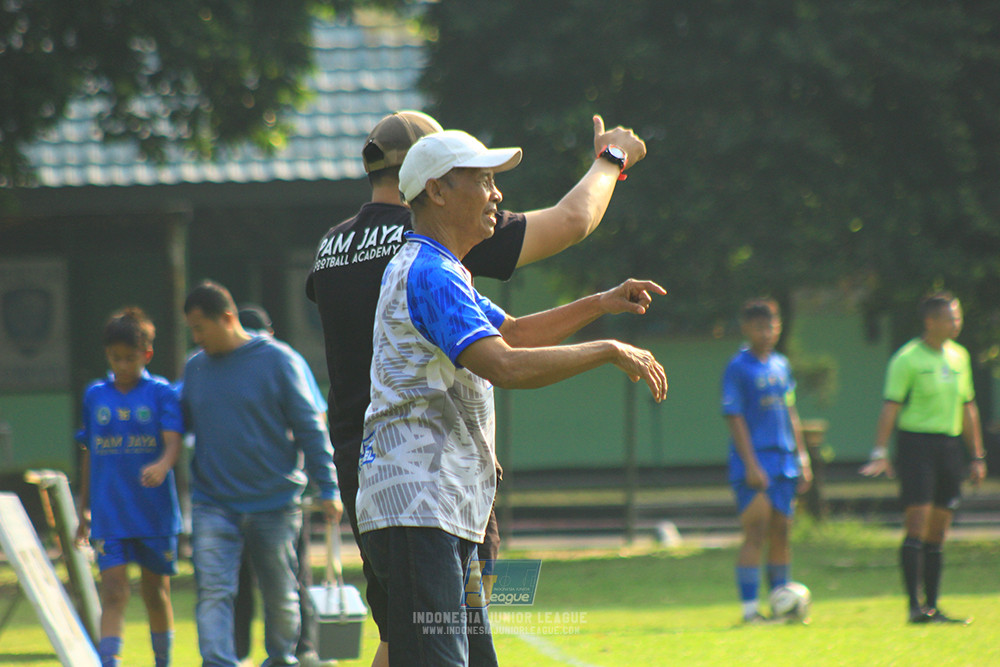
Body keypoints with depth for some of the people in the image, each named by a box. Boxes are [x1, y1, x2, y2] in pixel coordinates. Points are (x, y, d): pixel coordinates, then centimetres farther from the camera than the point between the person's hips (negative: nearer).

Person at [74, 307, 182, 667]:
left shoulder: (161, 393, -2)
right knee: (113, 592, -11)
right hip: (109, 515, 1)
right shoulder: (94, 395, 7)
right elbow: (89, 455, 14)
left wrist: (161, 466, -36)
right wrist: (84, 510, 15)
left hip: (155, 512, -1)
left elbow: (173, 441, -13)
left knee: (155, 593, 12)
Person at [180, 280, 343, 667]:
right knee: (213, 592, -14)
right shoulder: (195, 367, 7)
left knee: (281, 596, 9)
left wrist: (328, 489, -6)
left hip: (274, 502, -2)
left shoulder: (277, 360, -5)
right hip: (213, 503, 2)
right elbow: (183, 423, 20)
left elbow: (310, 428, -4)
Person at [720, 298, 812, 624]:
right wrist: (751, 465, -17)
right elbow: (735, 419, -11)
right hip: (753, 467, -6)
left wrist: (802, 459, 17)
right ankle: (750, 608, -9)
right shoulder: (738, 368, -6)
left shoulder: (781, 365, 14)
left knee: (781, 534, 9)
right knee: (755, 533, -10)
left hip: (783, 463, 6)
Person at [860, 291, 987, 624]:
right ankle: (915, 606, -12)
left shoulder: (959, 356, 14)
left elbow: (967, 408, 20)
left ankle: (932, 607, 11)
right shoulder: (907, 359, -6)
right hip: (916, 443, -6)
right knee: (917, 528, -11)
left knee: (938, 535, 8)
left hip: (950, 446, 6)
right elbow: (890, 407, -10)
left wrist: (977, 456, 18)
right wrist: (880, 453, -19)